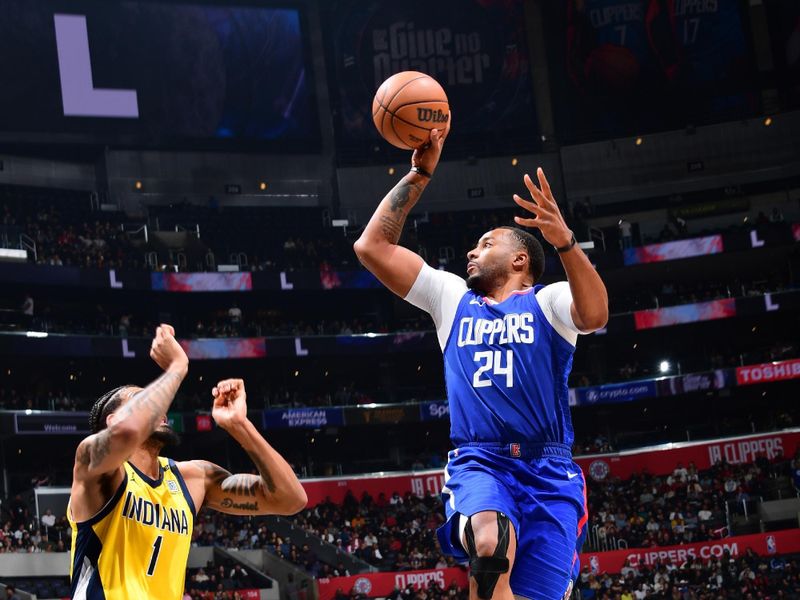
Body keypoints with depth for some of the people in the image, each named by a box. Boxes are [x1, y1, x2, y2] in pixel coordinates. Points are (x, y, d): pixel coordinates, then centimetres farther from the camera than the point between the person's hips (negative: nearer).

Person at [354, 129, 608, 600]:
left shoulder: (549, 301, 10)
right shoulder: (453, 297, 21)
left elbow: (595, 315, -15)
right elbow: (372, 247, 17)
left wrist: (565, 241, -30)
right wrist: (419, 175, 14)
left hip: (549, 470, -1)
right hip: (478, 462, 1)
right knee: (491, 549, -34)